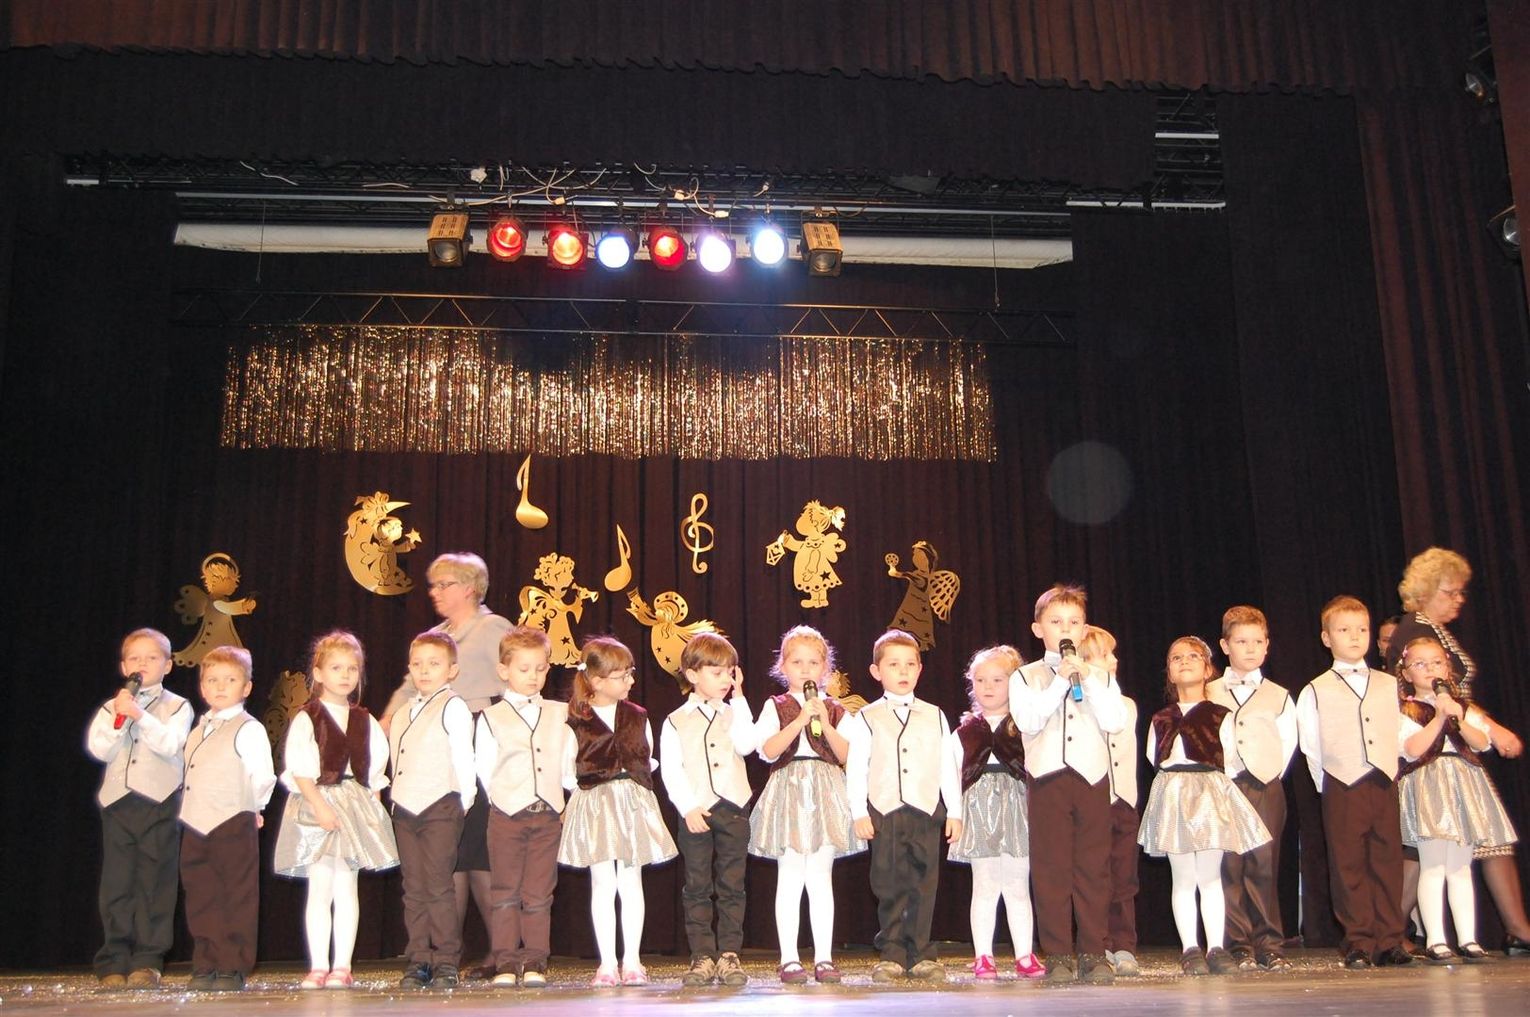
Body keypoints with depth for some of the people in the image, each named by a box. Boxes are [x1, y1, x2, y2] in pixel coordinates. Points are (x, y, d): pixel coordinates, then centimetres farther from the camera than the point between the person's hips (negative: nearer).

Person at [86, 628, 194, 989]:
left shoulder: (177, 706, 5)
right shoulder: (111, 708, 12)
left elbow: (170, 743, -12)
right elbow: (98, 749, -2)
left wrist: (139, 715, -18)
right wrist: (119, 717, -13)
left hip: (160, 802, -2)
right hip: (118, 803, 2)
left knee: (155, 883, -1)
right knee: (116, 883, 2)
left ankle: (147, 961, 6)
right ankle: (114, 962, 9)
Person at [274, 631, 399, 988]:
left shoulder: (364, 721, 10)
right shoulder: (306, 719, -4)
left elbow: (378, 761, 15)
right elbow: (299, 771, -11)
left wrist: (367, 795, 3)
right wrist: (320, 805, -19)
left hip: (356, 806, 4)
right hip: (316, 804, -3)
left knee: (346, 888, 4)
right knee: (320, 889, -2)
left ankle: (342, 965, 6)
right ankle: (318, 966, 3)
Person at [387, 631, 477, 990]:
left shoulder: (453, 708, -4)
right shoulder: (401, 716, 18)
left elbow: (464, 760, -6)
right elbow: (397, 765, 20)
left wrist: (464, 802, -7)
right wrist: (397, 800, 10)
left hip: (440, 807, -7)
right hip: (405, 811, 7)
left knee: (438, 886, -7)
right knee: (414, 889, 8)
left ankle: (446, 962, 0)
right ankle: (417, 962, 12)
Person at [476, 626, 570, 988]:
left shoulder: (560, 715, 10)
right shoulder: (491, 718, 2)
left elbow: (569, 765, 10)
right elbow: (485, 771, 1)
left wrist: (564, 804, 2)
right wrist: (503, 799, -3)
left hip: (549, 815, 2)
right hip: (507, 814, -2)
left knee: (539, 893, 4)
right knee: (505, 891, 3)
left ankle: (535, 962, 9)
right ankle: (506, 962, 8)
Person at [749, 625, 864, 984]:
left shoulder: (835, 709, 11)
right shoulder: (775, 707, 4)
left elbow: (848, 756, 1)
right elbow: (769, 751, -10)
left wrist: (826, 724, -11)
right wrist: (801, 719, -16)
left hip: (826, 793, 2)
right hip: (788, 792, -2)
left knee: (821, 878, 4)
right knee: (790, 878, 0)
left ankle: (824, 958, 9)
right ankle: (789, 959, 6)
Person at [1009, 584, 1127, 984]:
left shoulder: (1100, 676, 12)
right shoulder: (1026, 677, 6)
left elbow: (1115, 721, -3)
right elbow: (1029, 721, -10)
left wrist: (1087, 677, -9)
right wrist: (1061, 680, -11)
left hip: (1093, 778, 2)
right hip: (1048, 779, -1)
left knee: (1093, 868, 3)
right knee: (1052, 869, 0)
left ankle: (1093, 954, 11)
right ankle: (1058, 956, 7)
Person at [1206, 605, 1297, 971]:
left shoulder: (1279, 696, 12)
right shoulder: (1209, 693, 11)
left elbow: (1288, 742, 9)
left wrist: (1271, 776, 0)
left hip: (1265, 787, 0)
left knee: (1264, 865, -4)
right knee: (1229, 867, -2)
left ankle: (1270, 946, 3)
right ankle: (1239, 947, 3)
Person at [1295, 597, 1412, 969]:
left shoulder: (1389, 685, 13)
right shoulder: (1315, 691, 4)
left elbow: (1399, 736, 15)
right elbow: (1310, 747, 4)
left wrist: (1391, 774, 8)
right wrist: (1328, 785, 1)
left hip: (1384, 785, 3)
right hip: (1342, 788, -3)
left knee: (1388, 862, 4)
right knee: (1350, 866, -1)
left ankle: (1389, 942, 11)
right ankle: (1359, 944, 5)